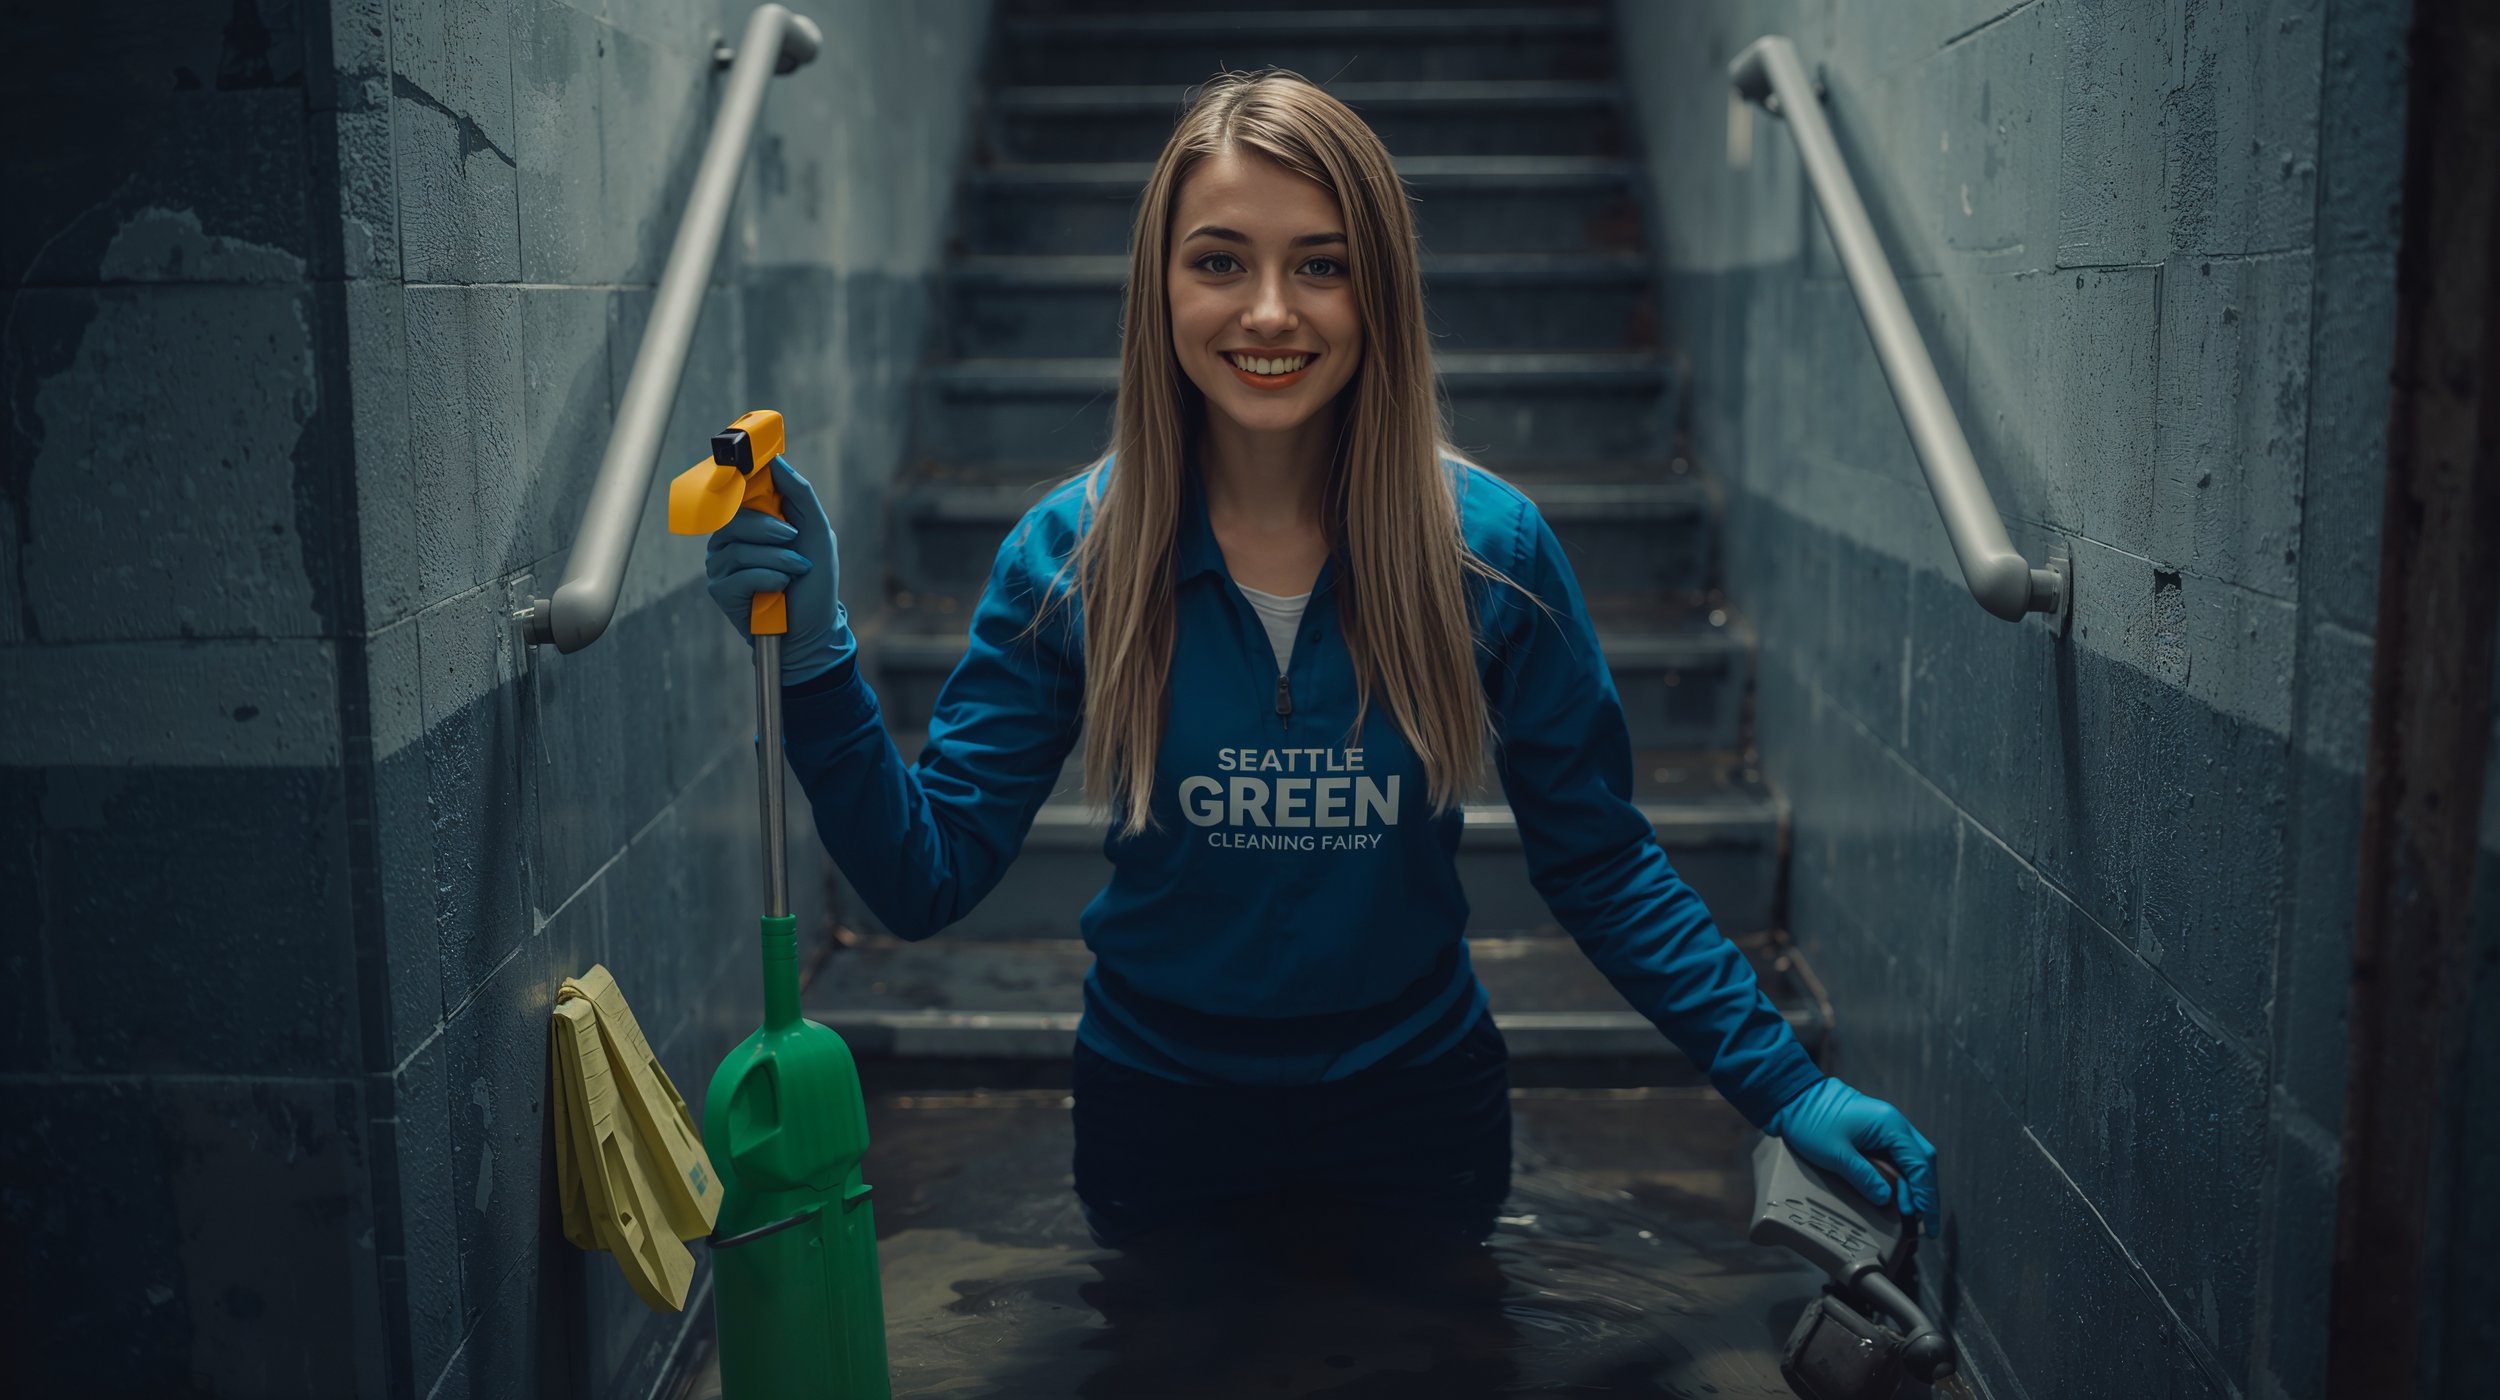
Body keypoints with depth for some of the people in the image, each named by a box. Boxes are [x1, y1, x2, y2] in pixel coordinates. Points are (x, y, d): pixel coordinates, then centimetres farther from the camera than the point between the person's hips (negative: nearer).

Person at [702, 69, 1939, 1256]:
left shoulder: (1490, 549, -15)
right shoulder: (1071, 555, -14)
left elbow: (1600, 865, -6)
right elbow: (927, 877, -15)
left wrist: (1782, 1084, -10)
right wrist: (815, 662, -29)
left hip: (1420, 1113, 0)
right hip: (1157, 1119, 0)